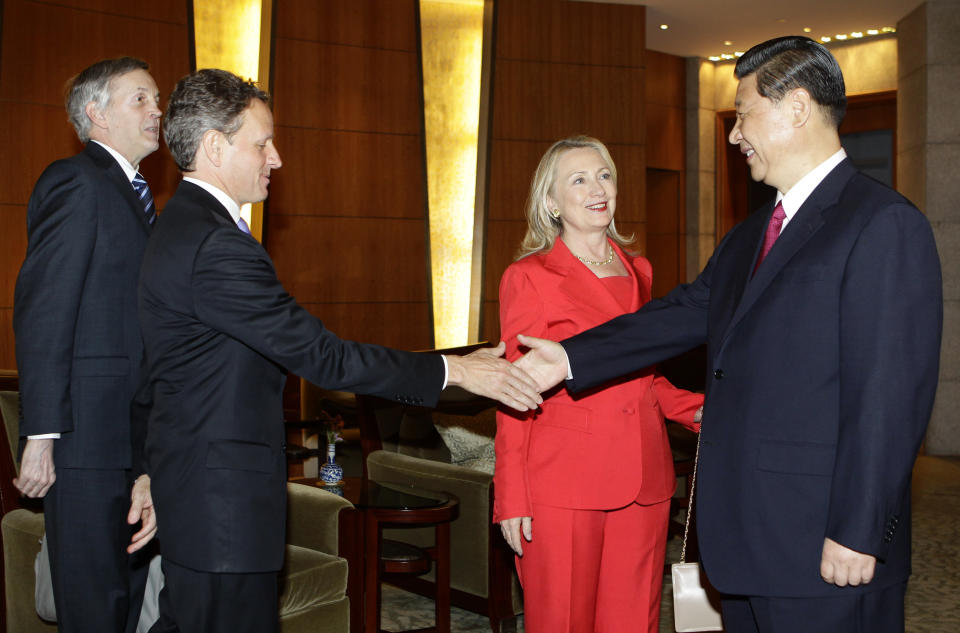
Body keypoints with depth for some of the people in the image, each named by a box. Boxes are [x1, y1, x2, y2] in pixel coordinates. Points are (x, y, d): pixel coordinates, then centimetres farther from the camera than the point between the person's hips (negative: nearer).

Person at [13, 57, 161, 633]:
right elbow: (42, 313, -15)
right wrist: (42, 435, -19)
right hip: (87, 434, -9)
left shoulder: (136, 195, 19)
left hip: (136, 434, 9)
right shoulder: (75, 181, -8)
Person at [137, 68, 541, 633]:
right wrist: (452, 371, -19)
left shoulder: (186, 226, 12)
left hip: (194, 489, 11)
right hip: (224, 496, -11)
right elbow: (319, 355, -25)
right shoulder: (215, 245, -23)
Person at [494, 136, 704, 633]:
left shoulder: (638, 271, 14)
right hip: (563, 484, -4)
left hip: (642, 481, 5)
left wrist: (698, 409, 5)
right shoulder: (528, 277, -2)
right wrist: (512, 499, -7)